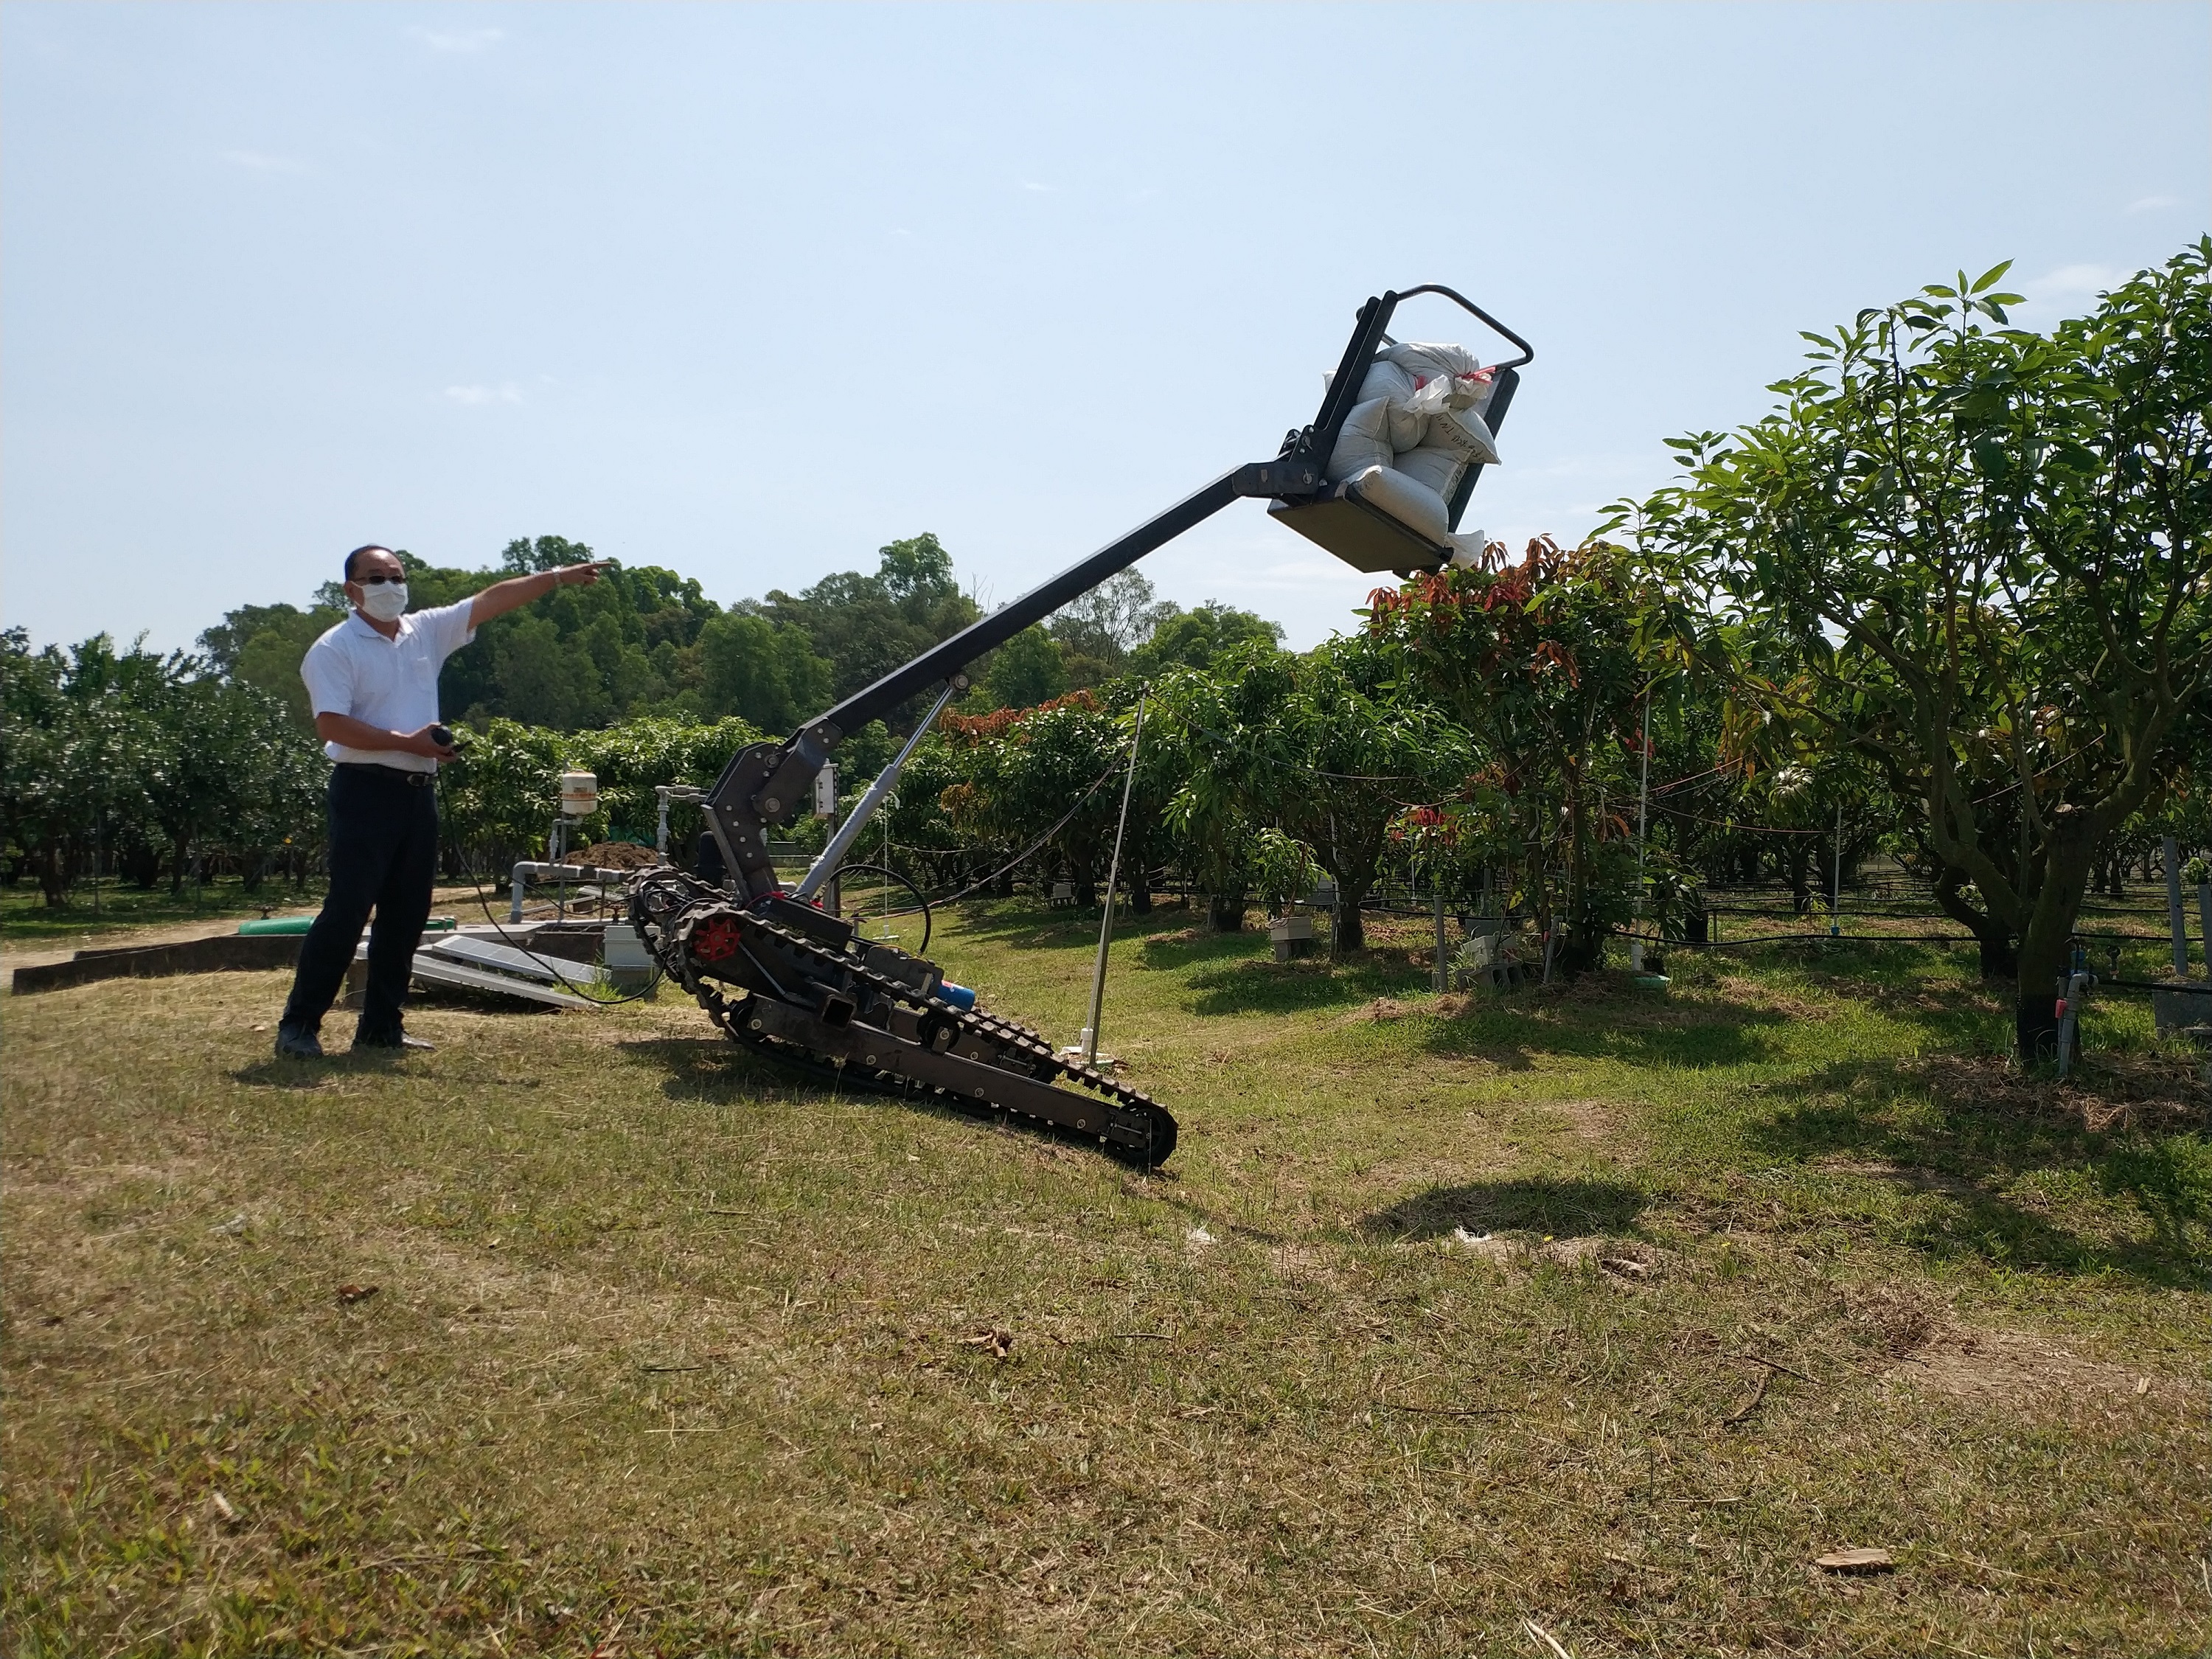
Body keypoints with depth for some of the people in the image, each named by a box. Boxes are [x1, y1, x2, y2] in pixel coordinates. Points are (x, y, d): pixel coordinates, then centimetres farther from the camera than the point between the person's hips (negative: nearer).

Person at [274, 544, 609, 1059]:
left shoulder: (427, 631, 13)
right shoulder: (334, 649, -5)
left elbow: (491, 600, 10)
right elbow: (331, 725, -15)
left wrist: (557, 576, 4)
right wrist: (407, 741, -18)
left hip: (420, 792, 7)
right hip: (366, 791, -7)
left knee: (407, 915, 9)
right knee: (347, 911, -9)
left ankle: (381, 1025, 18)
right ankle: (298, 1025, -1)